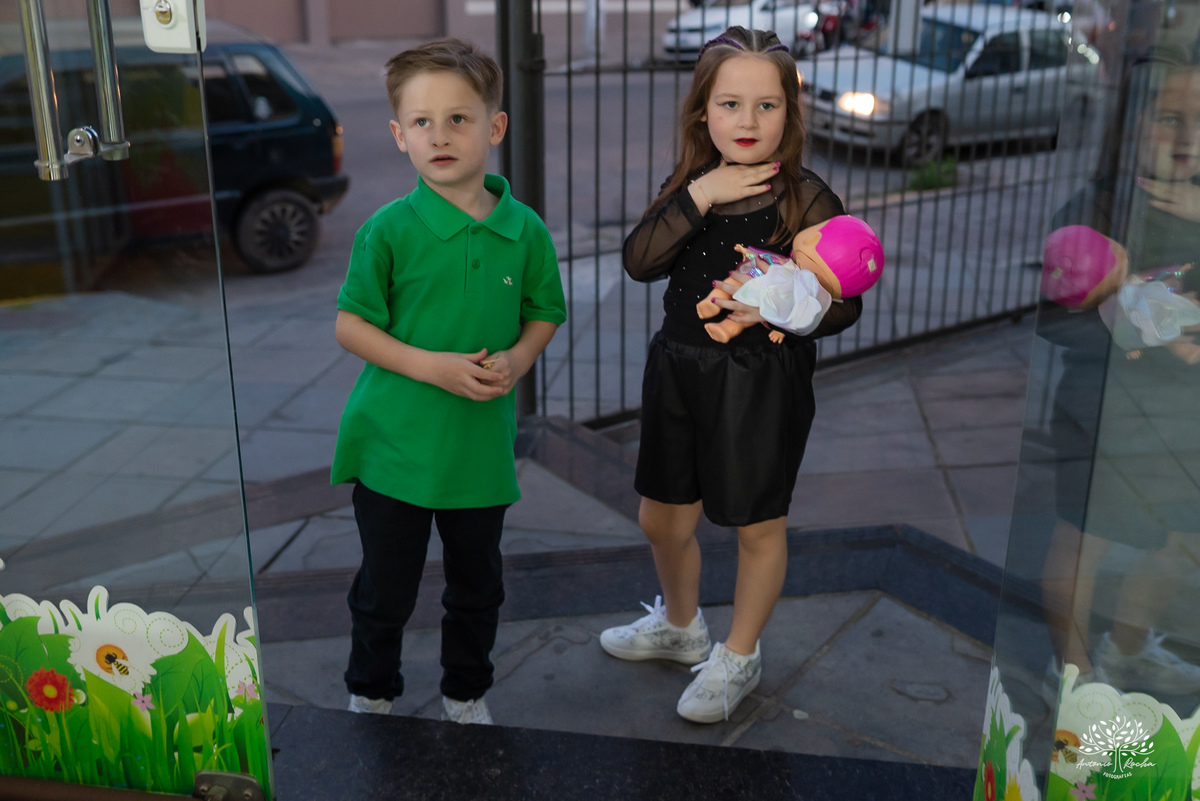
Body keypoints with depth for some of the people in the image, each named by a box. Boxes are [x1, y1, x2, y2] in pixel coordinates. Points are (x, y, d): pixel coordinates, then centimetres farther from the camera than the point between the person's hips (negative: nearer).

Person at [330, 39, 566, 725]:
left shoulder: (525, 230, -4)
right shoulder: (389, 230, -13)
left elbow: (543, 315, 8)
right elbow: (351, 326, -8)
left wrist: (516, 360, -13)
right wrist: (432, 366, -20)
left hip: (482, 444, 3)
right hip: (394, 443, -2)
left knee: (477, 584, 19)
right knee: (385, 589, 13)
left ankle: (467, 694, 43)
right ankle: (371, 696, 39)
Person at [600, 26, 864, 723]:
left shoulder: (806, 198, -12)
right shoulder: (688, 186, 2)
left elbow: (844, 305, -11)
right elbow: (639, 261, -11)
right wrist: (698, 198, -21)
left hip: (763, 384, -5)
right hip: (680, 372, 5)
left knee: (759, 526, 12)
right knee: (662, 519, 18)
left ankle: (739, 656, 35)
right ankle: (680, 625, 46)